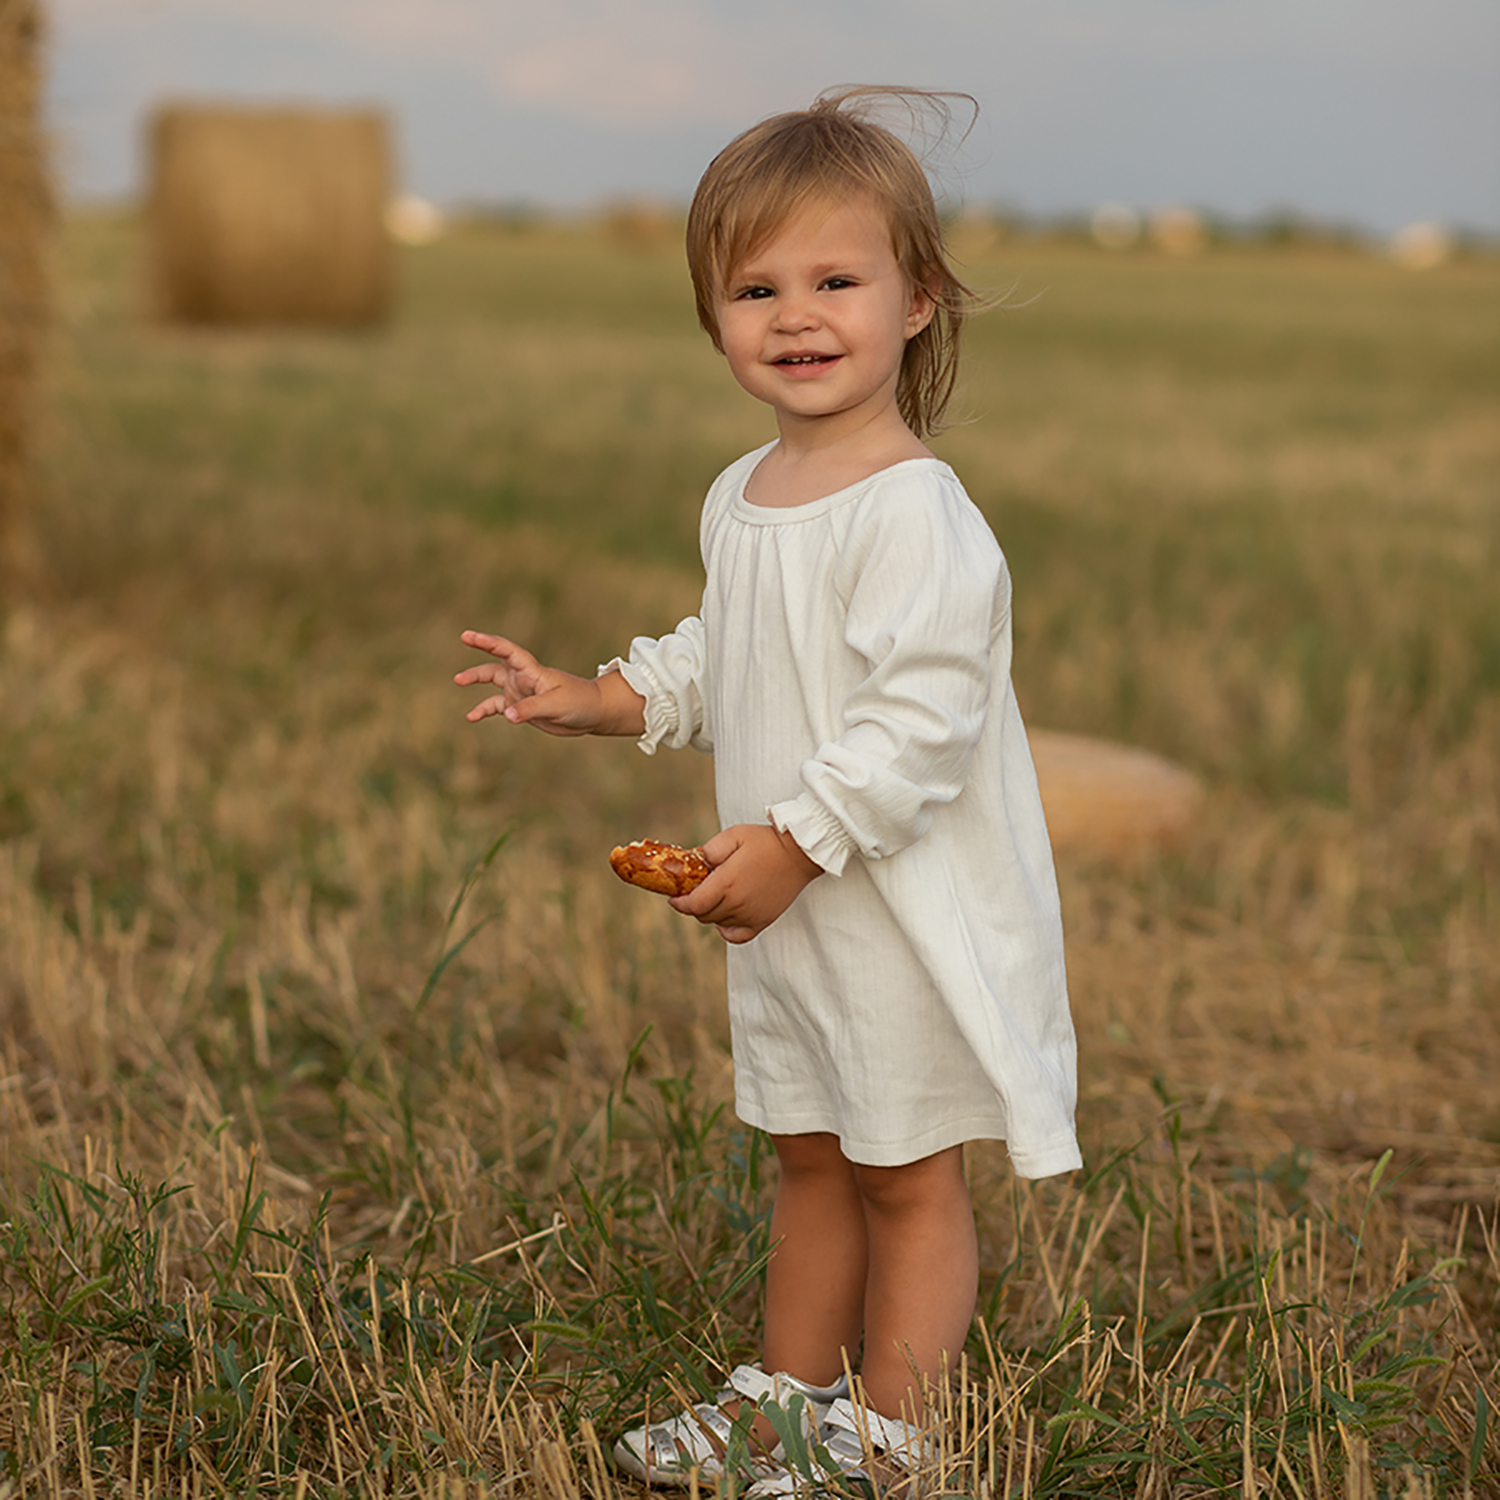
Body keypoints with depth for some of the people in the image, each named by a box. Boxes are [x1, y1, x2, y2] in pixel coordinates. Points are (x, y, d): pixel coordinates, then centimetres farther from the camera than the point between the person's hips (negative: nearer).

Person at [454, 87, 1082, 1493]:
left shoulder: (912, 513, -22)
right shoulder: (741, 499, 7)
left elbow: (921, 718, -26)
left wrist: (795, 840, -25)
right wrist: (601, 699, 11)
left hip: (907, 906, -9)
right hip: (789, 906, 9)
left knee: (908, 1170, 6)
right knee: (807, 1156, 21)